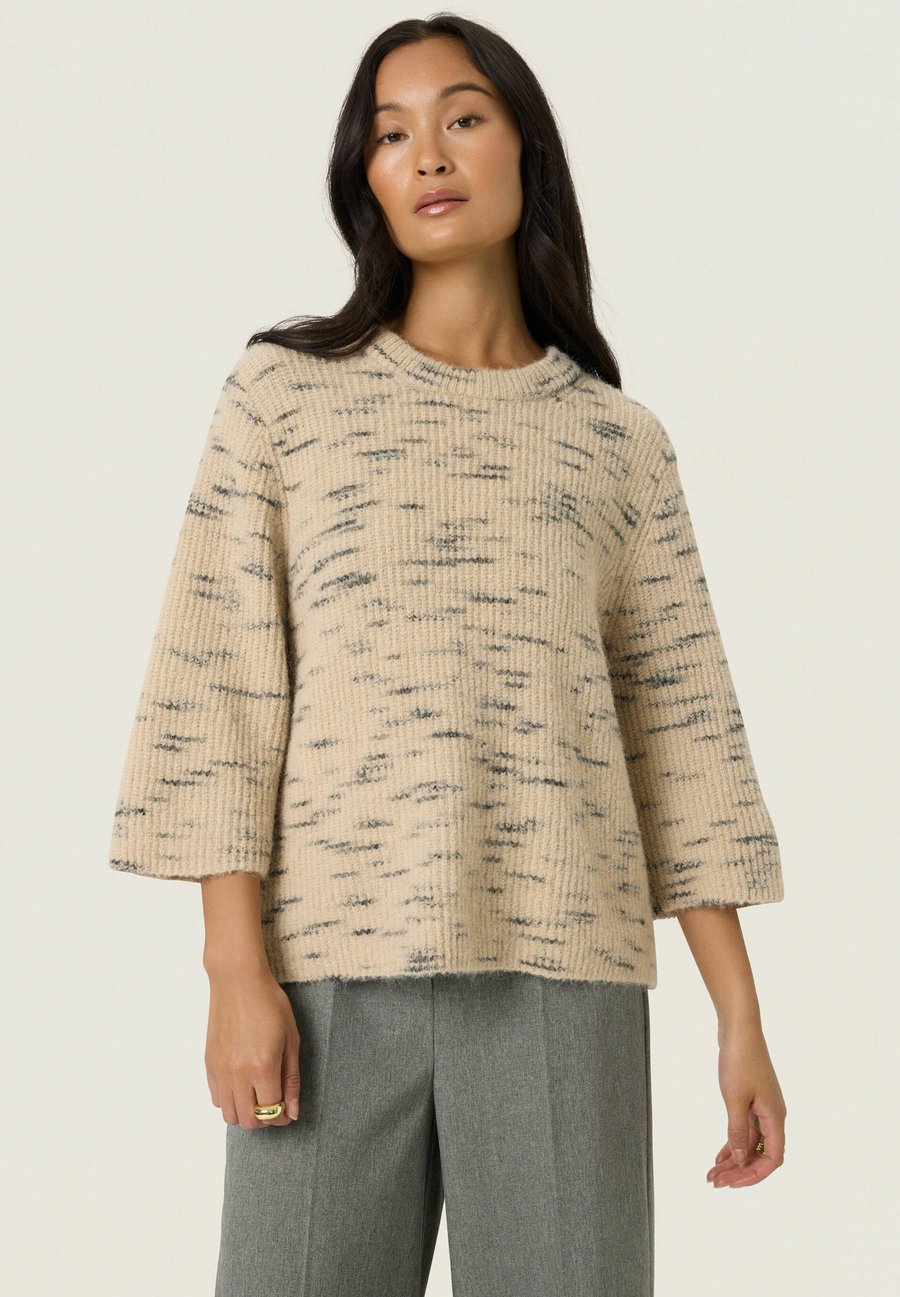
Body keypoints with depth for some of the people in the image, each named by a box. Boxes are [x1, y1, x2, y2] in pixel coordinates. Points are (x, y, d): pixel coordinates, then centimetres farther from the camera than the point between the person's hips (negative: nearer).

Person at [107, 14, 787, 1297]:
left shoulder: (619, 440, 12)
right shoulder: (284, 391, 7)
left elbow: (682, 733, 10)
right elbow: (217, 688, 2)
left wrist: (742, 1021, 5)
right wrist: (234, 971, -7)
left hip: (562, 969, 1)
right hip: (333, 961, -1)